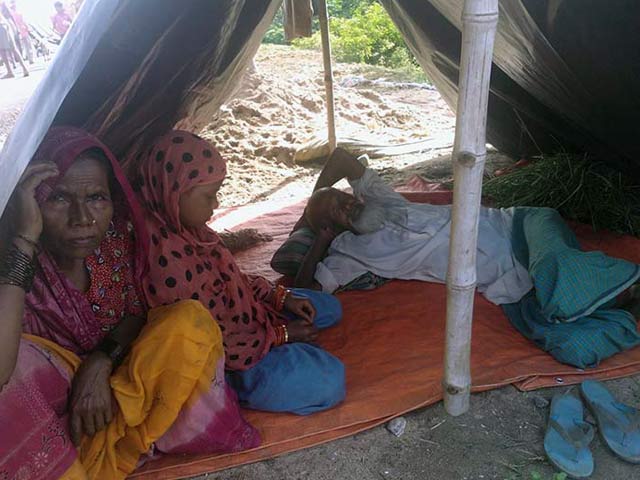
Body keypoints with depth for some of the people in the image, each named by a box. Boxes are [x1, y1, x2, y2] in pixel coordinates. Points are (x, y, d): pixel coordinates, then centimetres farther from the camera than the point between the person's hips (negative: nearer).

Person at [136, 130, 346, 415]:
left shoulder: (186, 227, -6)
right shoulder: (167, 260, -34)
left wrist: (280, 297, -1)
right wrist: (280, 335, -15)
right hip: (218, 364, -9)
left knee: (329, 308, 18)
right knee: (328, 380, -23)